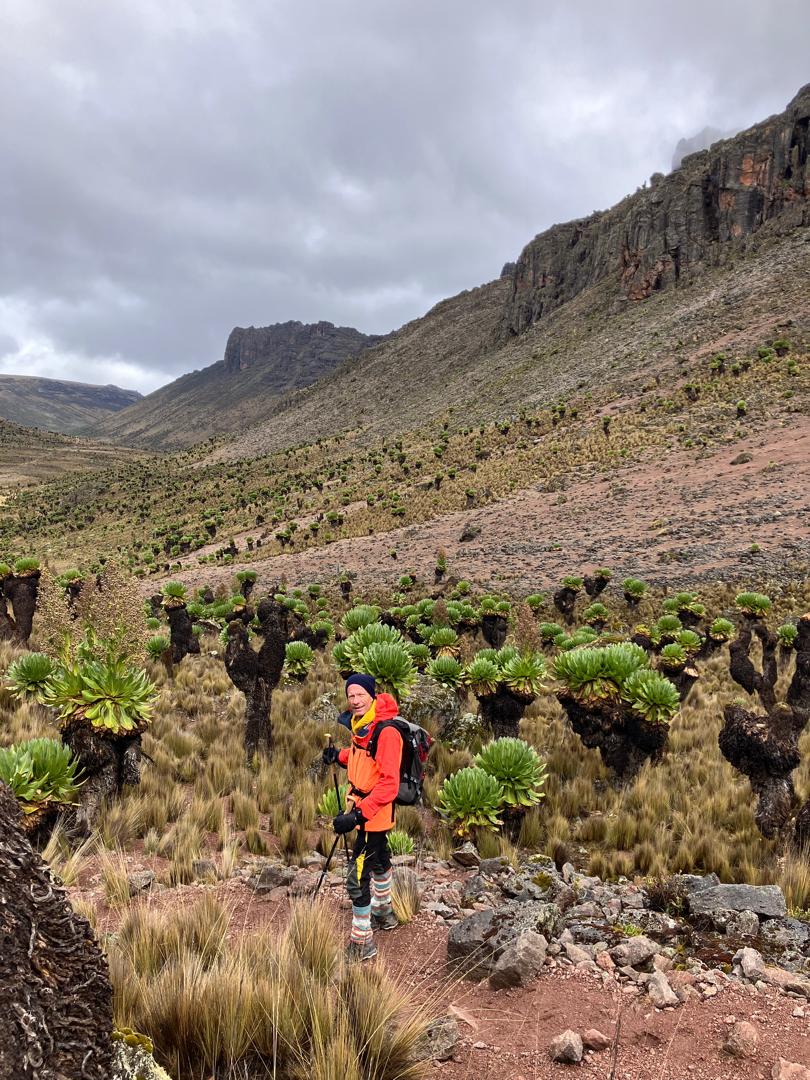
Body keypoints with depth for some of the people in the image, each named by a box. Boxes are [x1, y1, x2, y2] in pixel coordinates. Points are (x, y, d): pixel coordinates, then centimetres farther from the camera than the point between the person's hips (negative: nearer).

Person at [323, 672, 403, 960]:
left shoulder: (386, 732, -26)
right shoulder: (359, 724, 1)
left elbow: (389, 784, -29)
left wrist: (358, 814, -35)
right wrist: (340, 755, 2)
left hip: (375, 812, -9)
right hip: (362, 804, 9)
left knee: (358, 876, -7)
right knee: (378, 861, 27)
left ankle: (362, 943, 6)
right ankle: (384, 914, 49)